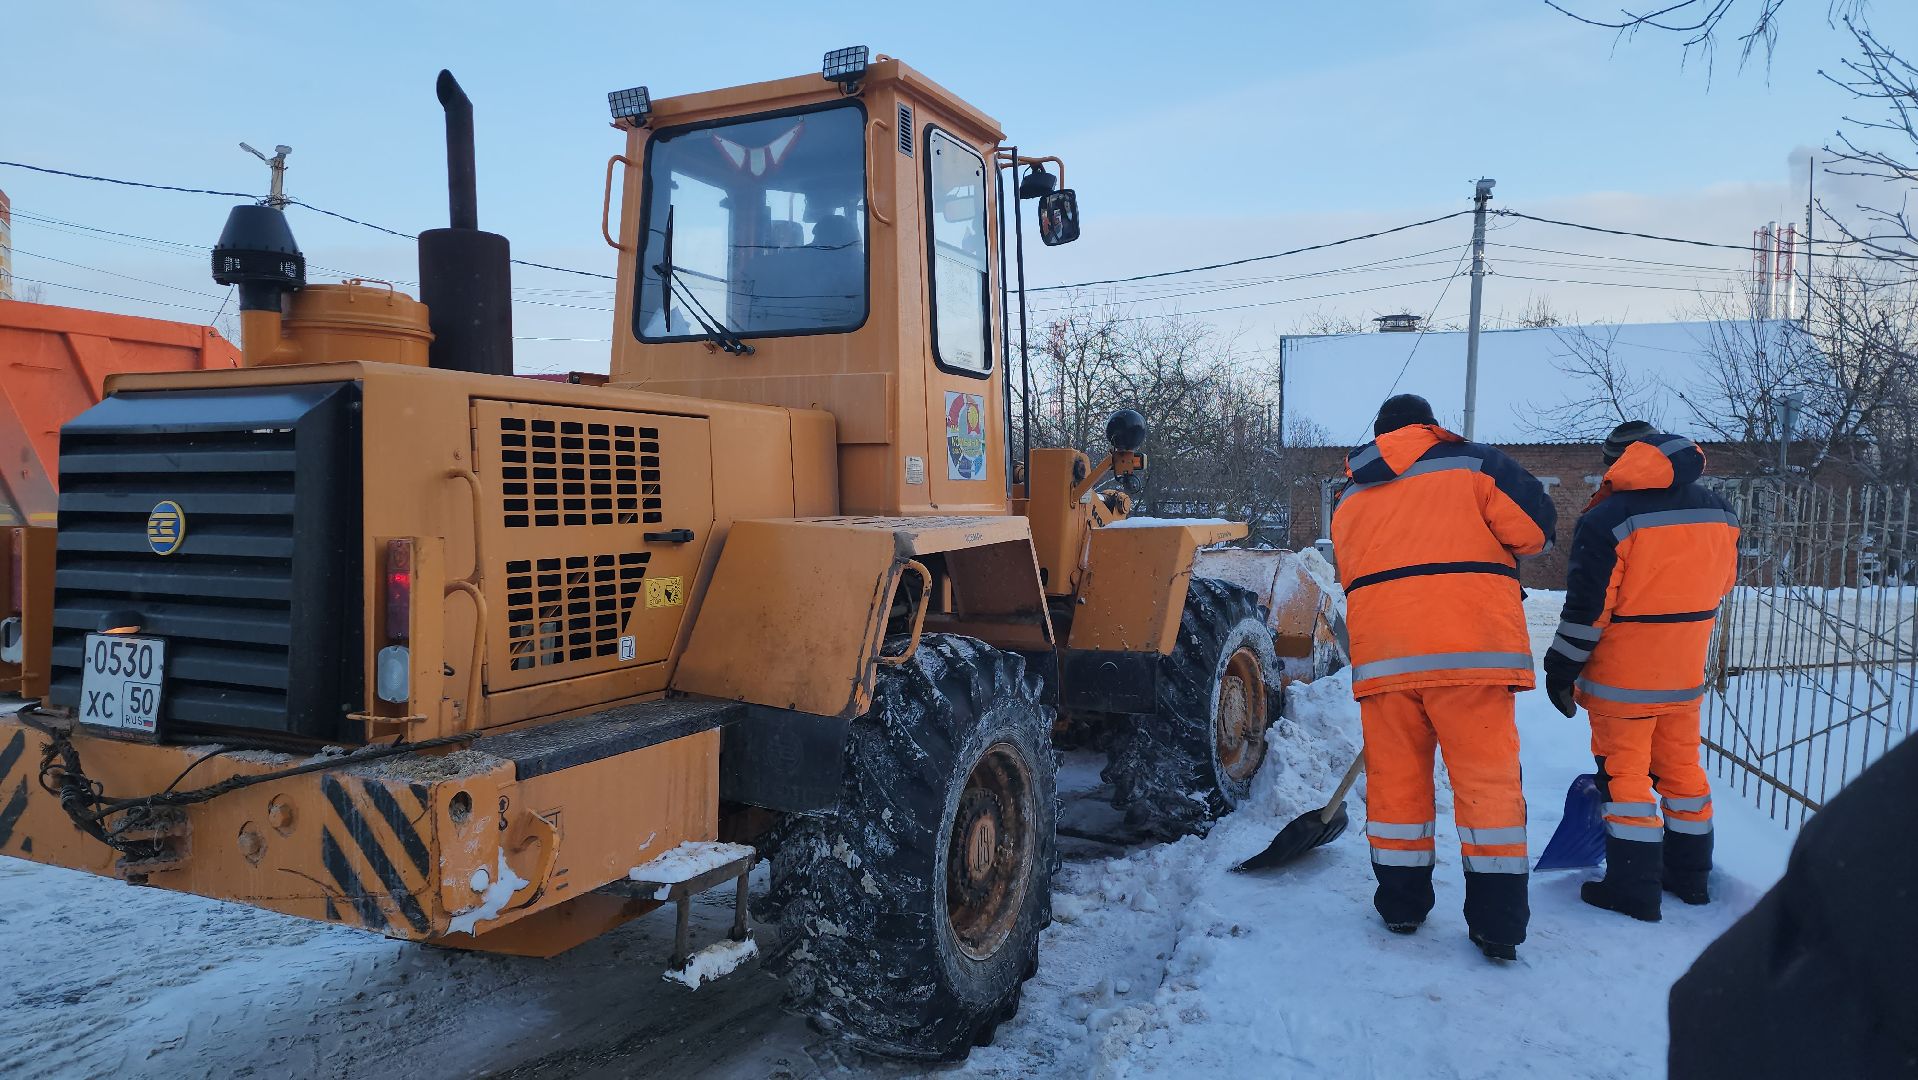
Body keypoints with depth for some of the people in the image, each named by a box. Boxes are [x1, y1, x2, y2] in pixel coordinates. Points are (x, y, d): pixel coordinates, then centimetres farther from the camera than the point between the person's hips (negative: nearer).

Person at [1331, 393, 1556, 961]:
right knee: (1488, 779, 3)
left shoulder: (1351, 497, 19)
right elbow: (1535, 528, 0)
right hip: (1471, 647, -3)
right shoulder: (1473, 463, 6)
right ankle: (1498, 924, 5)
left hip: (1382, 654, 3)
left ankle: (1400, 904, 19)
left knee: (1395, 777, 12)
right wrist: (1483, 553, 18)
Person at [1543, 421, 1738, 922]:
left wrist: (1562, 668, -8)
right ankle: (1690, 875, 29)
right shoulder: (1716, 509, 3)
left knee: (1624, 771, 2)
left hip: (1623, 674, -6)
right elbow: (1722, 582, 15)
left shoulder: (1608, 519, -17)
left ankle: (1633, 888, 5)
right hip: (1687, 671, 6)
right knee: (1681, 764, 17)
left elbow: (1588, 604, -17)